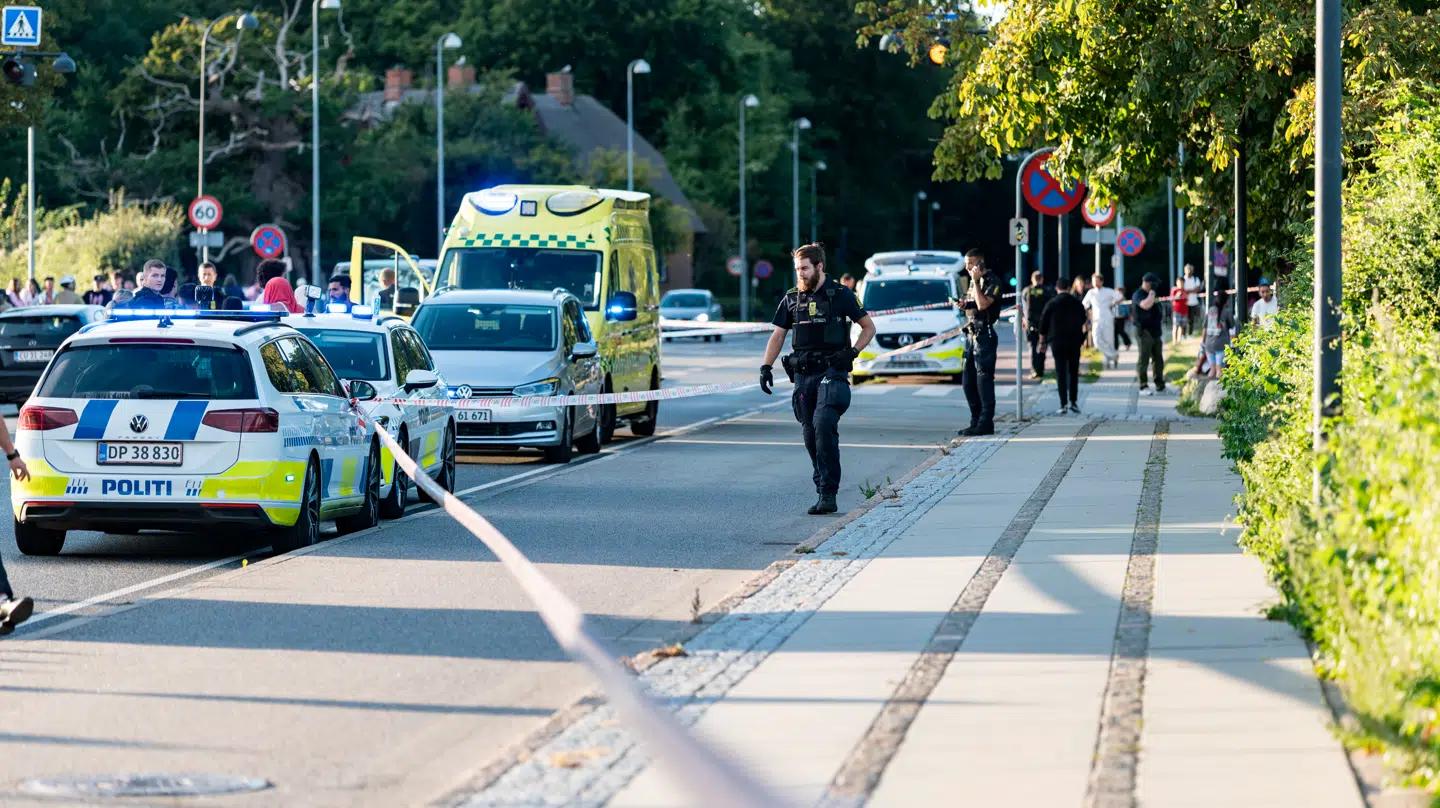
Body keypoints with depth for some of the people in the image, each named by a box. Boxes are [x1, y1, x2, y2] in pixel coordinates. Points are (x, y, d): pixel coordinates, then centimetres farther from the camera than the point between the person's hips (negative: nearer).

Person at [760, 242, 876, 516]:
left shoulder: (840, 295, 0)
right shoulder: (792, 299, 12)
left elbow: (869, 328, 7)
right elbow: (778, 335, 16)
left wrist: (852, 352, -9)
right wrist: (766, 367, 4)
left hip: (832, 372, -5)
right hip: (803, 375, 5)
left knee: (824, 424, -22)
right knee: (811, 435, 4)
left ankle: (827, 493, -23)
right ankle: (825, 492, 13)